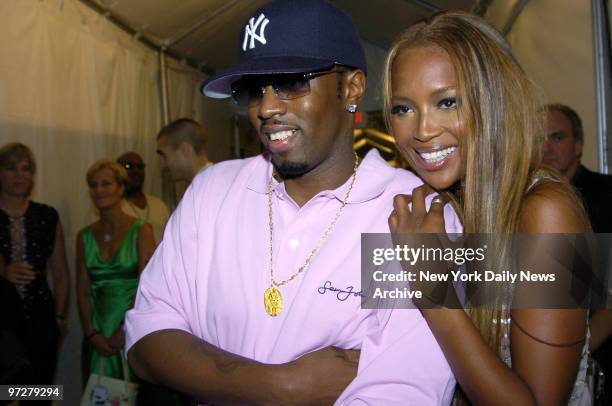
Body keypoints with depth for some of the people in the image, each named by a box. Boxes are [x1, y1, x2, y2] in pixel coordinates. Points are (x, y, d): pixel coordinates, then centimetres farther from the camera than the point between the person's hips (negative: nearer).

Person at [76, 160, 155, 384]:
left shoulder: (140, 231, -6)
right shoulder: (85, 236, 7)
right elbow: (83, 292, 5)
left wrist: (125, 331, -15)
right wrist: (92, 334, -5)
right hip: (97, 334, 3)